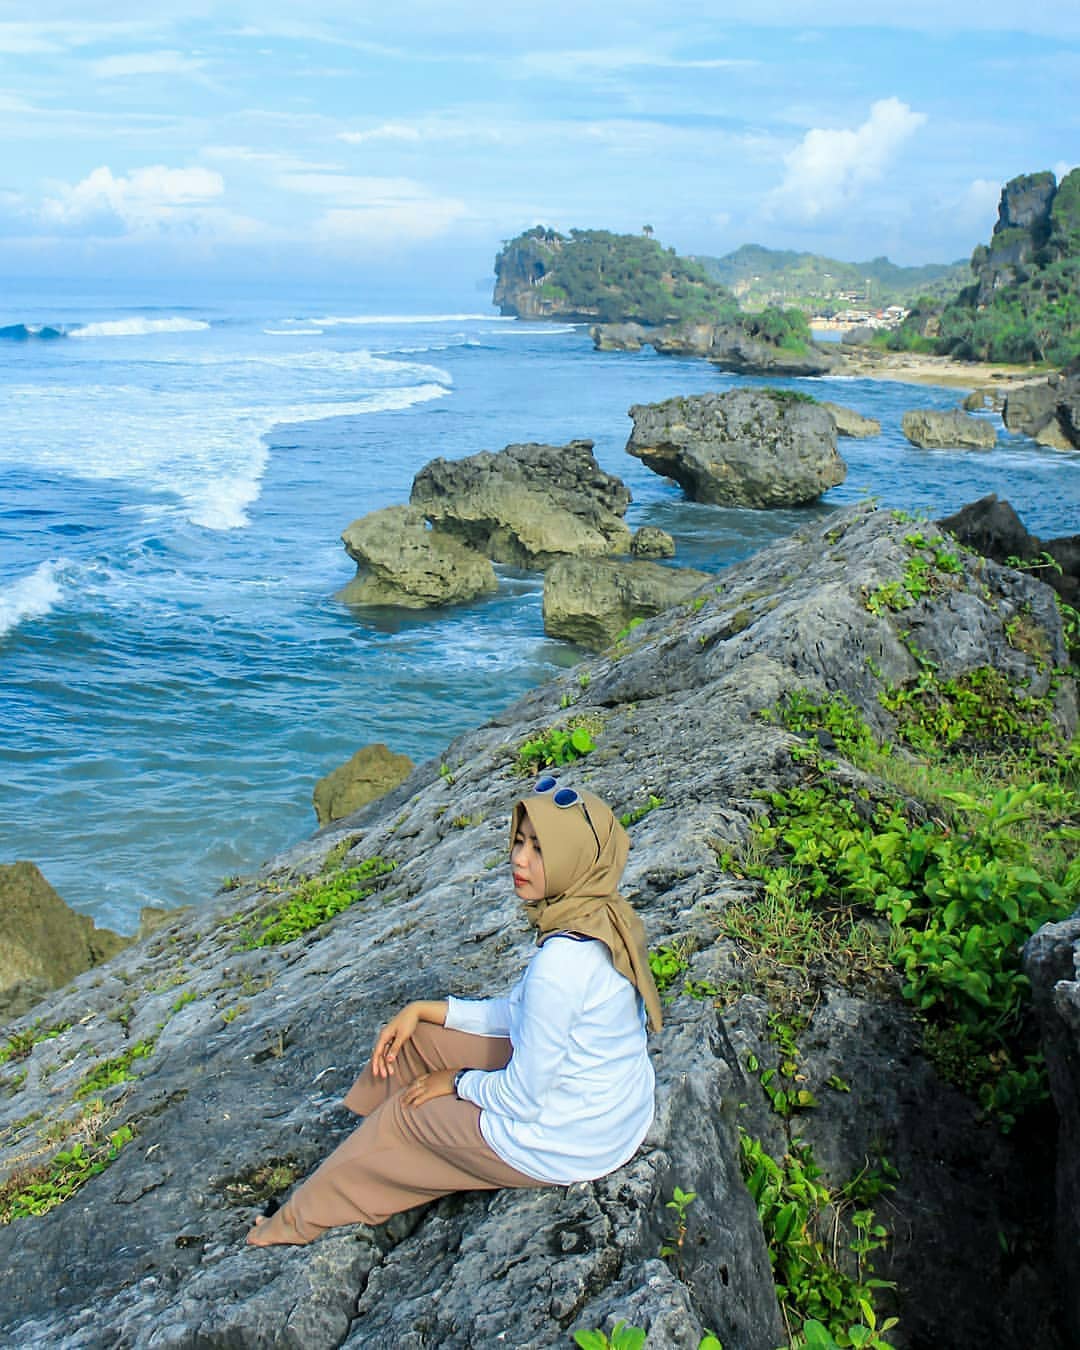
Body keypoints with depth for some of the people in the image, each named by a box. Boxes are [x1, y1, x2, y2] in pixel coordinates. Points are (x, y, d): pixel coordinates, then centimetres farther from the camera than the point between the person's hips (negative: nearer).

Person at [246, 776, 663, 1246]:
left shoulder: (562, 961, -33)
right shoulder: (603, 920, -5)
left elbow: (522, 1100, -24)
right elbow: (524, 1015, 8)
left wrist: (460, 1082, -5)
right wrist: (426, 1010, 4)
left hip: (567, 1143, -8)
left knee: (404, 1113, 10)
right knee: (417, 1033, 14)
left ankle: (301, 1220, 34)